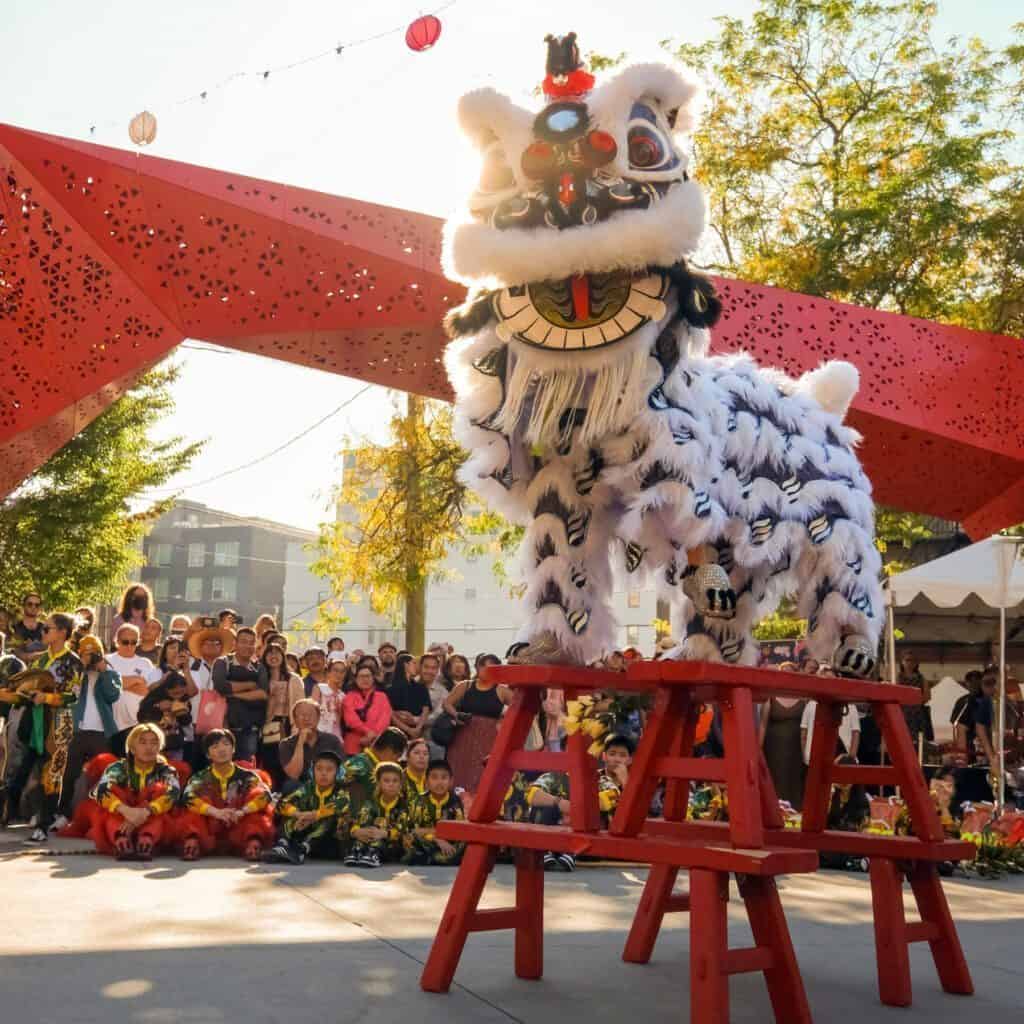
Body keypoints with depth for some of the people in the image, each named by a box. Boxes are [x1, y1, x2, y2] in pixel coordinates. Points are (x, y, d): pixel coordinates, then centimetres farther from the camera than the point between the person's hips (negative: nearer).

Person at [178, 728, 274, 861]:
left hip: (239, 833, 0)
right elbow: (188, 797, -12)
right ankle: (193, 841, -40)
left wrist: (242, 812, -30)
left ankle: (254, 842, -41)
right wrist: (215, 812, -29)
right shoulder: (201, 778, 10)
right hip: (209, 835, 0)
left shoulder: (247, 776, 9)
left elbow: (265, 795, -11)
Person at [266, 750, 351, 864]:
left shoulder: (341, 791, -7)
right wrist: (300, 814, -27)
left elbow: (342, 805, -31)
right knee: (291, 814, -10)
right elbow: (282, 804, -7)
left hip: (331, 844, -4)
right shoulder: (308, 788, 4)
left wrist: (313, 815, -28)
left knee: (331, 817, -28)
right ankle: (282, 845, -34)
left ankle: (302, 849, -43)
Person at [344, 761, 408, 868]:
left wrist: (383, 834, -35)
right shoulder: (371, 803, 11)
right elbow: (355, 825, -4)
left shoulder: (404, 805, 2)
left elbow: (402, 830, -15)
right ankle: (357, 853, -41)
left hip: (392, 846, -3)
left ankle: (372, 855, -56)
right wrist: (358, 832, -30)